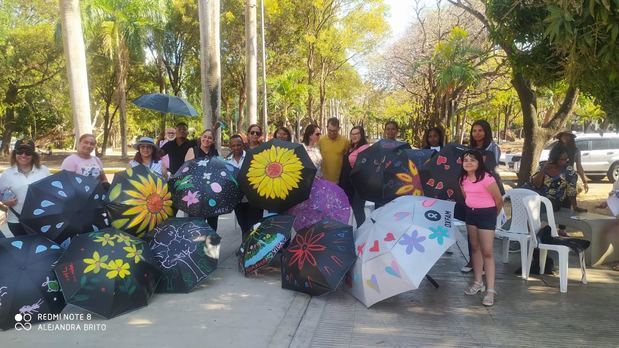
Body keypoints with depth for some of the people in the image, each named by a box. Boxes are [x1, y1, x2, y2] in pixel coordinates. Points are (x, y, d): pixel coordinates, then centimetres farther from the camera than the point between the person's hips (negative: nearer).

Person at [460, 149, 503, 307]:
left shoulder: (487, 178, -20)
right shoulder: (463, 179, 2)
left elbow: (499, 200, -11)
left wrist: (493, 215, 4)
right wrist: (473, 209, 17)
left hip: (486, 214, -7)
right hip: (471, 213, 7)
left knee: (487, 252, -6)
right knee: (475, 247, 14)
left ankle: (490, 290, -2)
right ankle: (478, 282, 26)